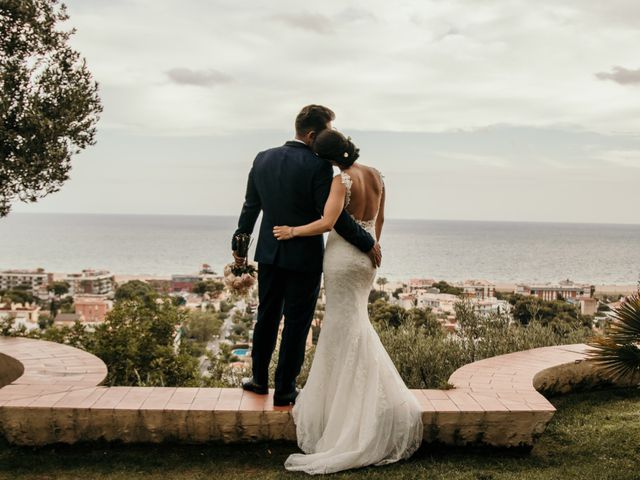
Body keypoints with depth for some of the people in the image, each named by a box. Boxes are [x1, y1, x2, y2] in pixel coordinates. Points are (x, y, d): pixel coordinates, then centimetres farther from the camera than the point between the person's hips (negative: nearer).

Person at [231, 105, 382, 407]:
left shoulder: (263, 159, 1)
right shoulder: (318, 166, -17)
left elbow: (251, 207, 9)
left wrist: (239, 244, 20)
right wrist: (367, 243, -8)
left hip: (269, 254, 5)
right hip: (305, 257, -5)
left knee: (267, 316, 19)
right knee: (297, 323, 7)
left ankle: (259, 379, 31)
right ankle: (284, 390, 15)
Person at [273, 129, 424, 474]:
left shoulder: (342, 180, -17)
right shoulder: (375, 175, 5)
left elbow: (327, 223, -26)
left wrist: (292, 232, -14)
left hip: (342, 257, -7)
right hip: (366, 257, 7)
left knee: (347, 328, 3)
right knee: (351, 322, 18)